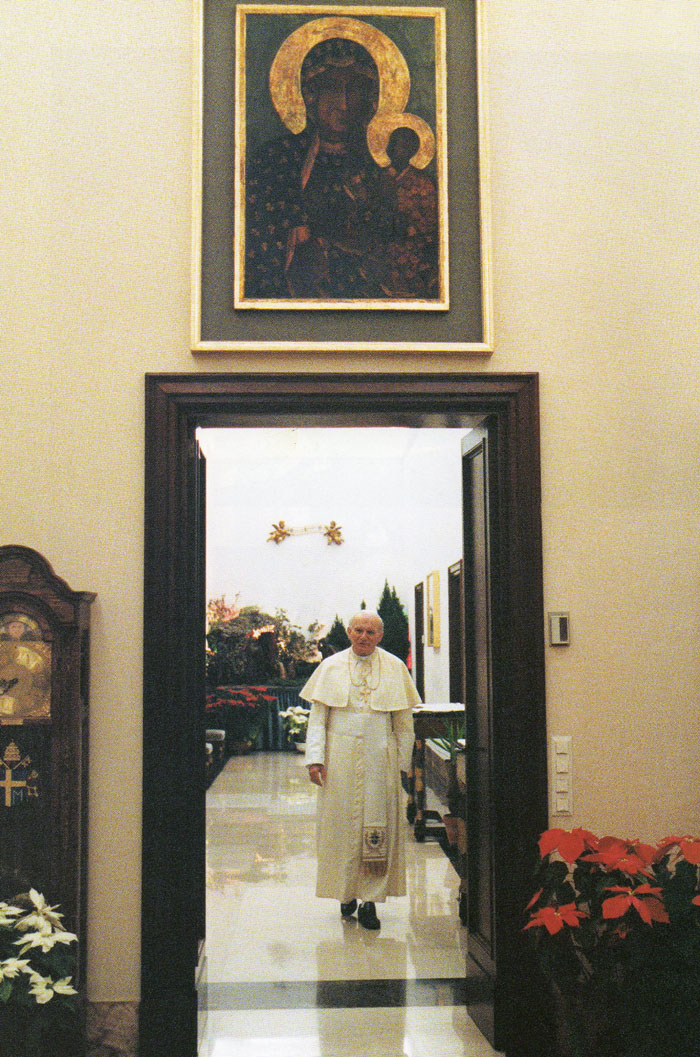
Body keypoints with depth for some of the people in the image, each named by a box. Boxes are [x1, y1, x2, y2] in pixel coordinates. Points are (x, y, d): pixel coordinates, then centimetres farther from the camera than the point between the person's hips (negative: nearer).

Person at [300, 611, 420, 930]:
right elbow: (317, 717, 3)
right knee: (342, 824, 3)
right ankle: (347, 893, 18)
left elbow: (404, 721, 9)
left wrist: (402, 763, 5)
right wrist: (315, 758, -6)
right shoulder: (331, 668, 4)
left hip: (380, 758, 0)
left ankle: (369, 900, 5)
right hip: (340, 758, 0)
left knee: (377, 828, -2)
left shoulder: (395, 669, 6)